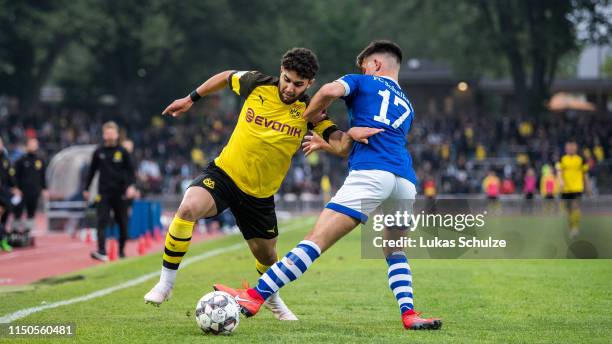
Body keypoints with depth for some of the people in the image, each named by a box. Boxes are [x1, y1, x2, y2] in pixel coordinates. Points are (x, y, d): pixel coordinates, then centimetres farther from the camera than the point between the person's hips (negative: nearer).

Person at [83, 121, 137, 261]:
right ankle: (102, 252, -21)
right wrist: (86, 189, 15)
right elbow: (92, 171, 13)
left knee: (123, 224, 7)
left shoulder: (122, 152, 1)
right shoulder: (99, 152, 5)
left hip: (120, 193, 0)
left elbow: (130, 170, 2)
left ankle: (122, 250, 21)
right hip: (103, 193, 0)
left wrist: (131, 186, -14)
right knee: (101, 222, -13)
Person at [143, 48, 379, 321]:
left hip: (260, 194, 2)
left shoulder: (308, 111, -9)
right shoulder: (257, 85, -8)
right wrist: (191, 99, 16)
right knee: (188, 208, -31)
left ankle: (271, 297, 50)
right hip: (224, 173, -2)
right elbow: (226, 77, 12)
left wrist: (349, 136, -44)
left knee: (266, 255, 14)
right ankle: (166, 282, -17)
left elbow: (337, 141, -22)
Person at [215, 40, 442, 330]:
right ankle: (409, 314, 5)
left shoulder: (364, 82, 17)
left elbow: (330, 91, -5)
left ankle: (255, 297, -18)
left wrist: (307, 117, 12)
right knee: (395, 253, 25)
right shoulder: (406, 106, 34)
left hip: (370, 173, -6)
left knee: (316, 240, -14)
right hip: (406, 181, 6)